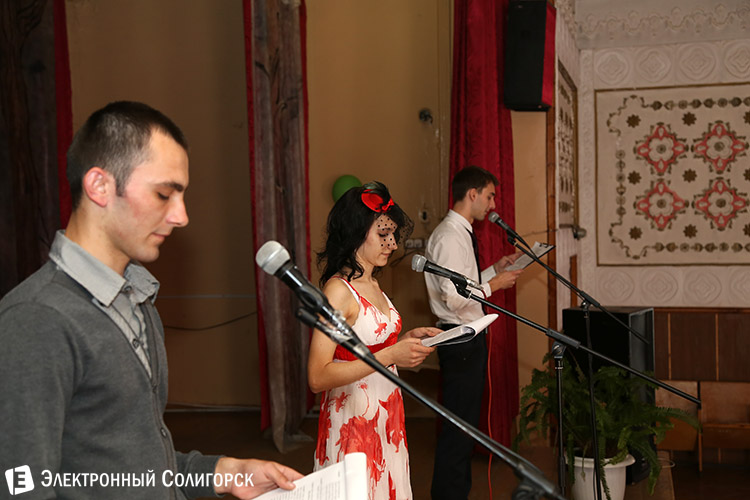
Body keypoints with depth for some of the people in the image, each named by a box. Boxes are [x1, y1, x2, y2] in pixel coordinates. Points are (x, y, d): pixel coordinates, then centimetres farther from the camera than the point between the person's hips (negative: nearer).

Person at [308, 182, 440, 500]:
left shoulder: (372, 285, 10)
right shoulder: (338, 290, -17)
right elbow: (318, 377, -24)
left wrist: (406, 339, 5)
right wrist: (390, 355, -25)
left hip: (386, 416, 8)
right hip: (354, 421, -8)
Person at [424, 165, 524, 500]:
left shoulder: (462, 233, 14)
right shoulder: (449, 237, -18)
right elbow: (454, 298, -25)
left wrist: (496, 269, 11)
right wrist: (495, 284, -14)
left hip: (470, 337, 11)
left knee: (466, 422, 19)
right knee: (458, 423, -3)